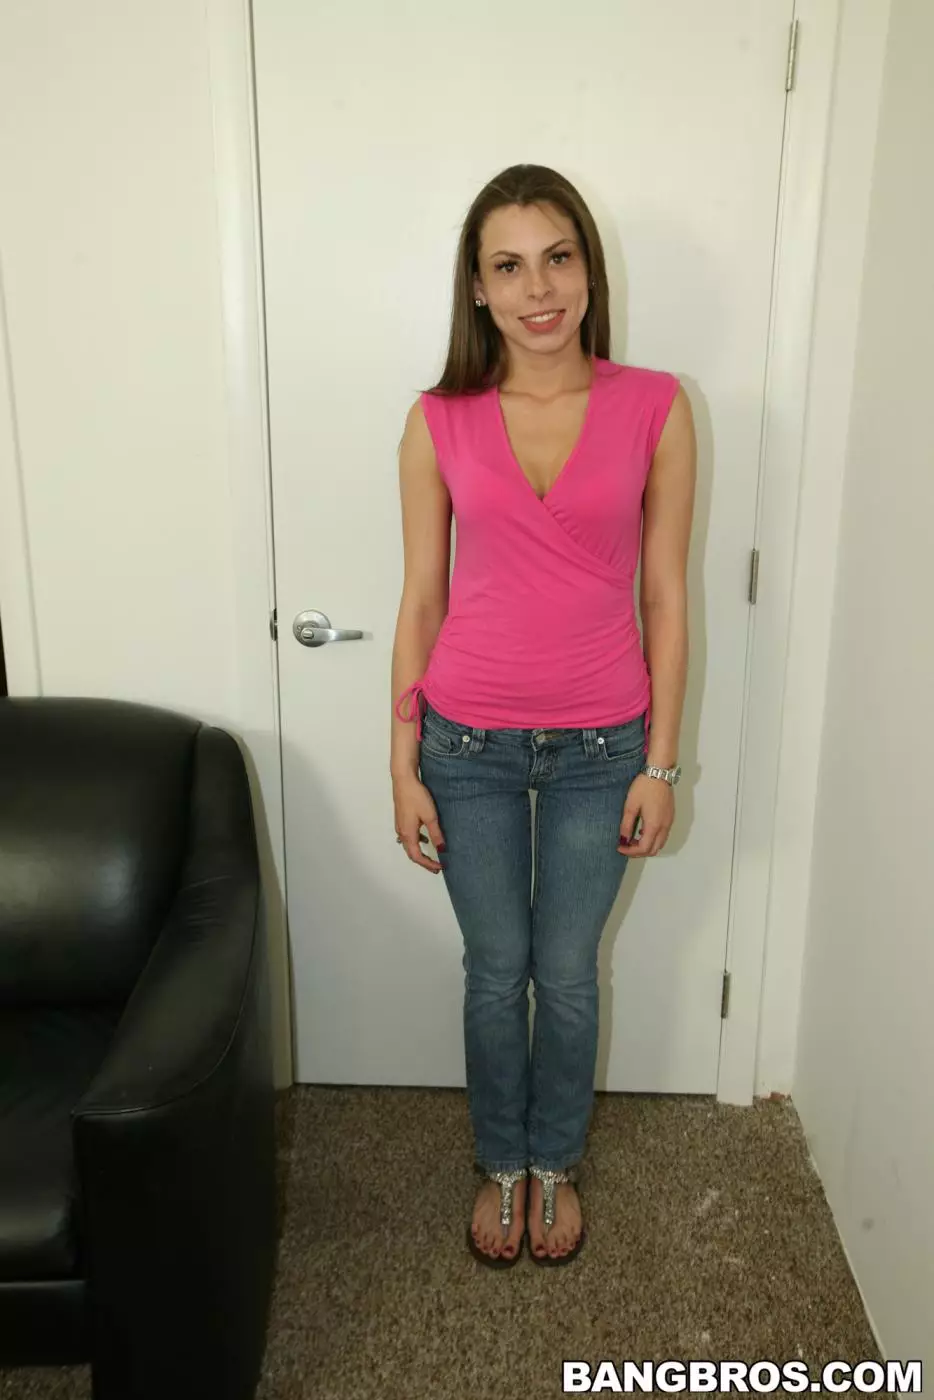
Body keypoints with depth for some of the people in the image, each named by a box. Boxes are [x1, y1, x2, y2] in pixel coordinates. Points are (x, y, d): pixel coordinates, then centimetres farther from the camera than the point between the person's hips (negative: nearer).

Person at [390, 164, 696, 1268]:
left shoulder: (655, 409, -6)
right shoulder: (439, 422, -5)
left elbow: (664, 596, -3)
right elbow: (422, 600, 0)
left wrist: (660, 763, -2)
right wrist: (404, 765, 0)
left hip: (599, 747, 0)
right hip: (469, 743, 1)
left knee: (567, 973, 15)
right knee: (495, 968, 15)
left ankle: (555, 1164, 41)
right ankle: (501, 1165, 40)